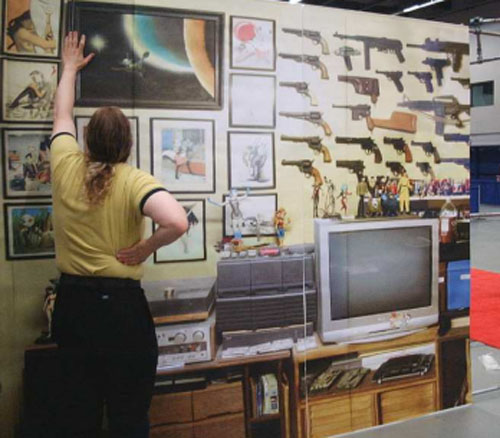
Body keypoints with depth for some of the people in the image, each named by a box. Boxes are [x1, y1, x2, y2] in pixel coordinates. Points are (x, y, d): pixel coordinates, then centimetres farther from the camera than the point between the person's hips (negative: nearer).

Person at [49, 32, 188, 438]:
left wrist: (70, 67, 32)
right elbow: (178, 222, -32)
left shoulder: (64, 166, -2)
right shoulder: (134, 181, -16)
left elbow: (62, 116, 17)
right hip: (121, 306, -5)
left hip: (71, 302, 5)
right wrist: (144, 249, -14)